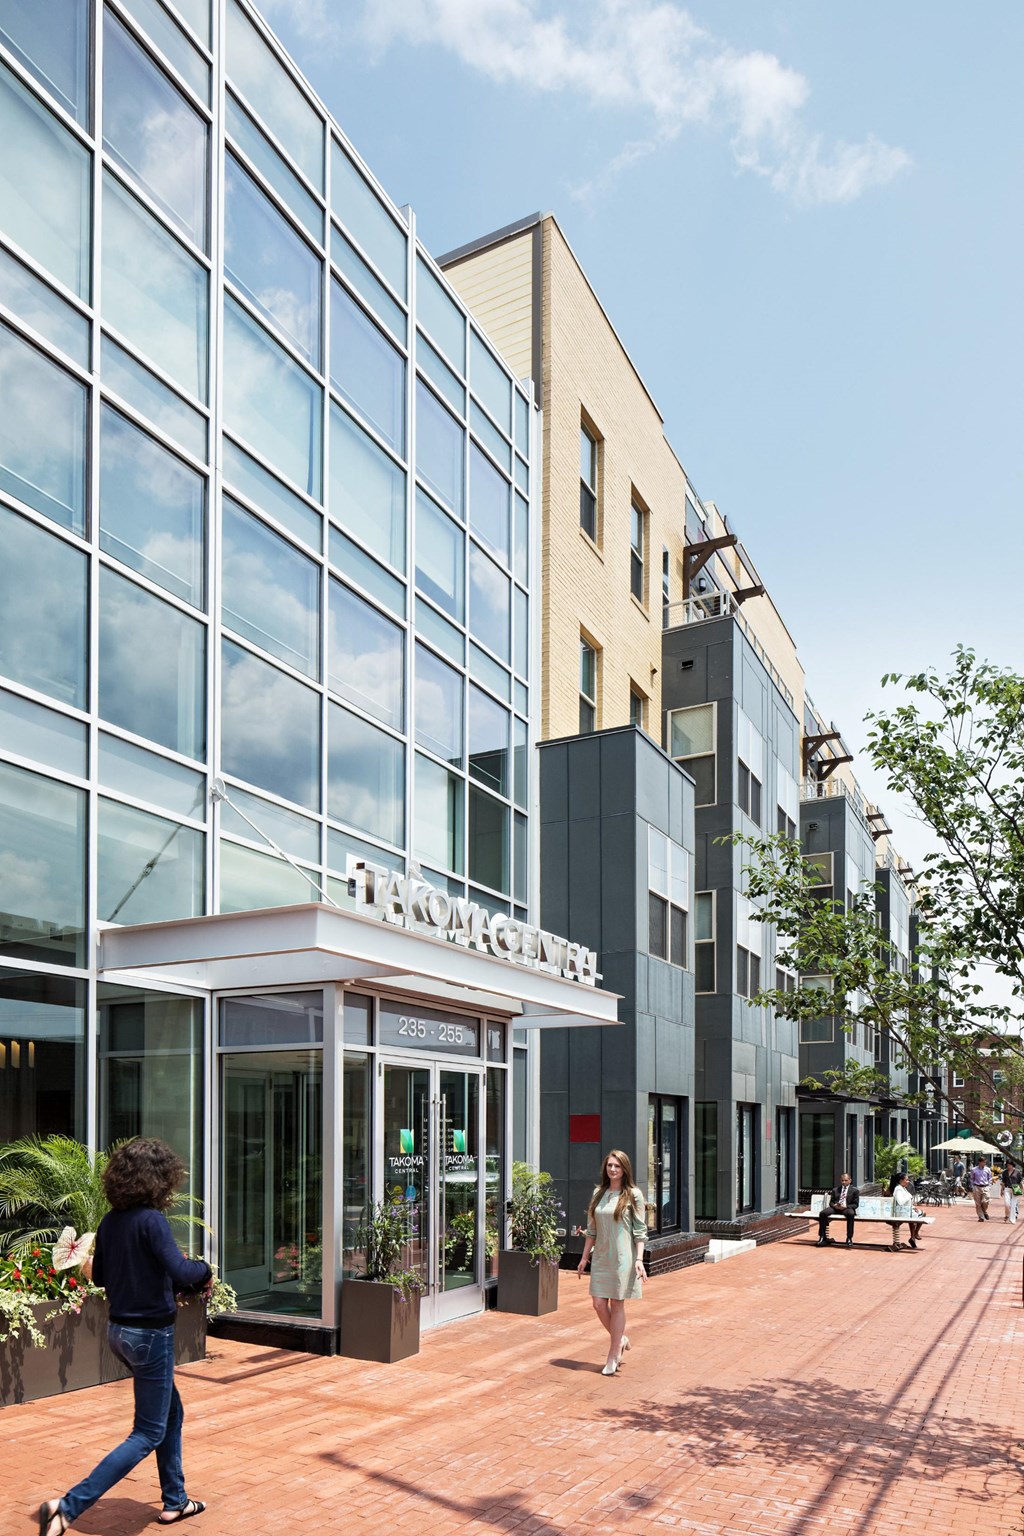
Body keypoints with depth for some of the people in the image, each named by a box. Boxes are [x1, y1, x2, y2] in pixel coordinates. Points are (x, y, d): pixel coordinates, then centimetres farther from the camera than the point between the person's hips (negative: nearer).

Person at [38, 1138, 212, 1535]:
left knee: (171, 1412, 23)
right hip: (150, 1334, -8)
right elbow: (179, 1271, -29)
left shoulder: (110, 1222, 2)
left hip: (120, 1331, 9)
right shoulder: (151, 1220, -21)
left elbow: (100, 1275, 13)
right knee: (148, 1434, 3)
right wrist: (204, 1269, -9)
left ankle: (174, 1501, 33)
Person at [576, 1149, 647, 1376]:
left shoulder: (633, 1195, -4)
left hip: (623, 1257, -4)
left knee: (617, 1304, 2)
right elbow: (592, 1230, 13)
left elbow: (640, 1230, -5)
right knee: (599, 1304, 2)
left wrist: (639, 1259, -13)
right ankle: (620, 1339, 27)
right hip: (601, 1257, 4)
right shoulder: (598, 1194, 8)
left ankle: (613, 1356, 13)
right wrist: (585, 1257, 12)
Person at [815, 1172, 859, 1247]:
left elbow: (855, 1204, 3)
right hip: (835, 1207, 3)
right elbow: (831, 1202, 18)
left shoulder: (854, 1191, 10)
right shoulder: (835, 1190, 20)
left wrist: (846, 1207, -15)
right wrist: (834, 1205, -8)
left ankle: (849, 1238, -29)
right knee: (822, 1213, -25)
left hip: (847, 1208, -3)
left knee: (851, 1214, -40)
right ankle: (822, 1237, -17)